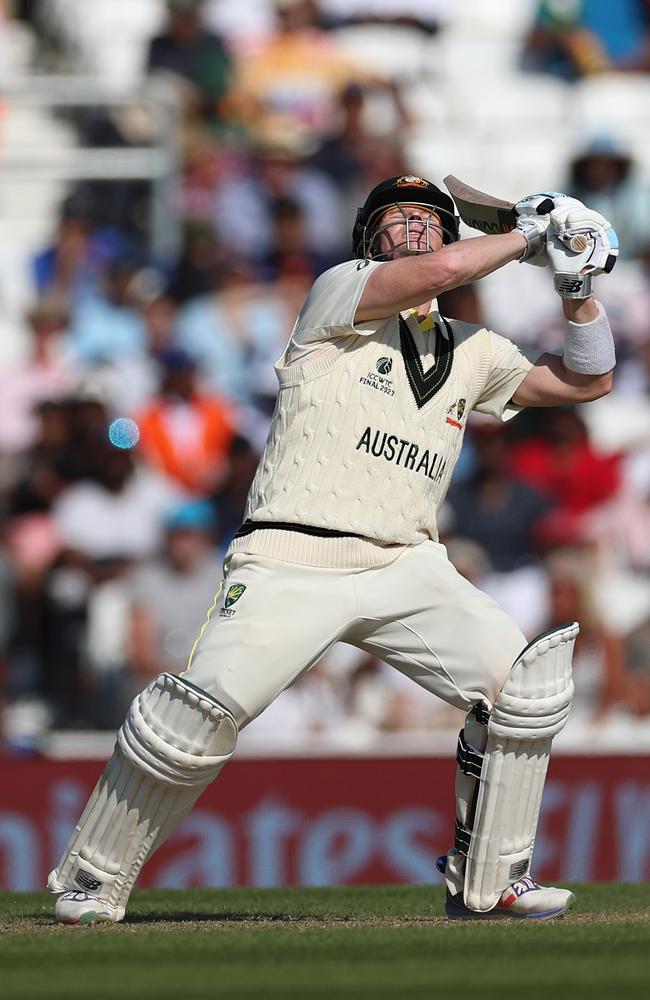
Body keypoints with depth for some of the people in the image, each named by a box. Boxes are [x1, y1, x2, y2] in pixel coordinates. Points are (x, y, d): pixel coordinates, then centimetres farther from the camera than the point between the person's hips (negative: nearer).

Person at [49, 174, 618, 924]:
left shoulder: (470, 354, 19)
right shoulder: (340, 295, 2)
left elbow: (586, 380, 23)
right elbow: (442, 271, -16)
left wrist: (577, 283, 10)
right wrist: (527, 234, -1)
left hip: (408, 568, 6)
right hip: (293, 560, -5)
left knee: (526, 685, -10)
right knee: (199, 714, -20)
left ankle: (486, 883, 4)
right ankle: (92, 883, -2)